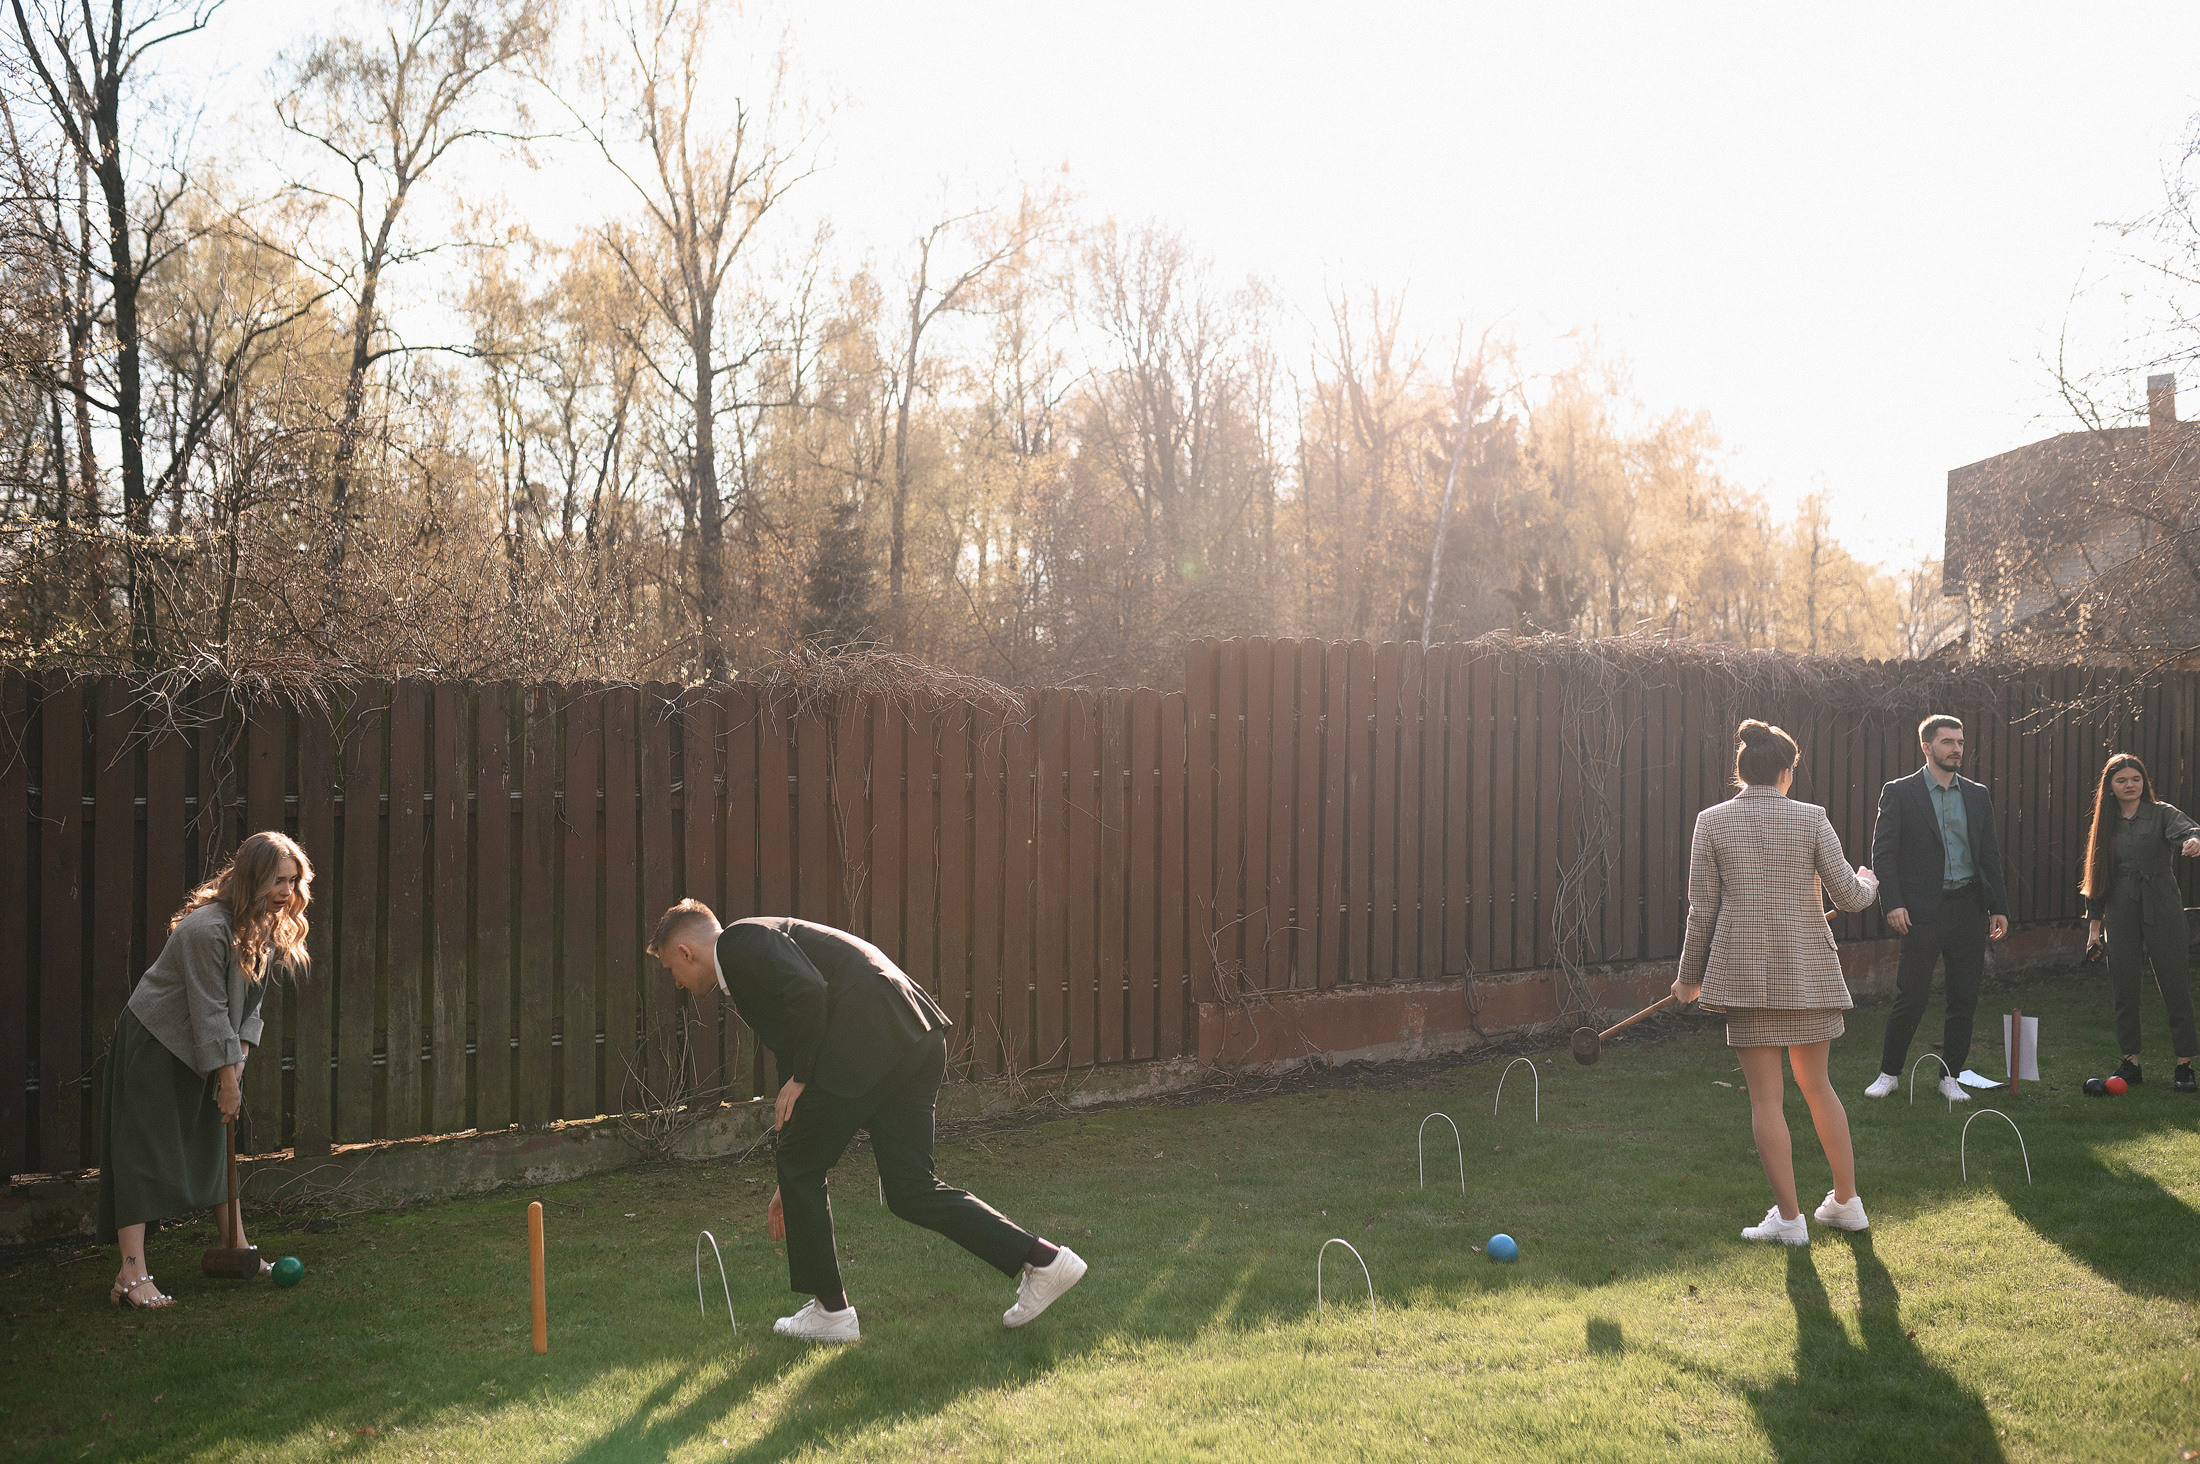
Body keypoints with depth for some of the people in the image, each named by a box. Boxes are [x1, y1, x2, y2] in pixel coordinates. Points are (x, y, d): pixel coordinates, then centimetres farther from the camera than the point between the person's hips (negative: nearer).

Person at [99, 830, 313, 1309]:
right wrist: (227, 1077, -20)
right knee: (145, 1152, -11)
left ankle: (236, 1247, 25)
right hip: (154, 1044, -9)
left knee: (217, 1142, 14)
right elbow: (209, 1010, -25)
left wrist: (239, 1057, -4)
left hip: (202, 1050, 9)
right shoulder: (206, 928, -28)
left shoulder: (267, 928, 0)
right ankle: (132, 1276, -15)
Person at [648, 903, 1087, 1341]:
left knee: (801, 1166, 7)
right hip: (915, 1040, 10)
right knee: (910, 1191, 11)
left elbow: (808, 990, -19)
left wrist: (799, 1079, -5)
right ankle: (1042, 1258, 6)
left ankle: (831, 1310, 16)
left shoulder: (739, 941, 1)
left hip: (872, 1038, -10)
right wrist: (793, 1183, 36)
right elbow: (791, 1057, 34)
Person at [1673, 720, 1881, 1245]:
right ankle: (1847, 1202, 27)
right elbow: (1848, 895, 0)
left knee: (1766, 1096, 4)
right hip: (1808, 967, 2)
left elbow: (1702, 909, -1)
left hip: (1745, 969, -2)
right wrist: (1869, 882, 24)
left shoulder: (1711, 822, -2)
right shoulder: (1811, 818, -1)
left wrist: (1689, 976, 9)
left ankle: (1789, 1217, 7)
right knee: (1816, 1084, 18)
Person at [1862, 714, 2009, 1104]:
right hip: (1923, 910, -4)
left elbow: (1990, 854, 15)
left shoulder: (1977, 795, 13)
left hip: (1969, 907, 4)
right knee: (1912, 996, -5)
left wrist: (1999, 907, 9)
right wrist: (1893, 903, -13)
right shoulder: (1899, 793, 0)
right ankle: (1889, 1073, 10)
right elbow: (1882, 853, -4)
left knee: (1964, 999, 6)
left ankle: (1950, 1077, 17)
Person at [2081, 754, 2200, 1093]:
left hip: (2161, 908, -3)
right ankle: (2130, 1061, 14)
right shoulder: (2105, 825, 11)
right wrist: (2094, 923, 11)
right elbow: (2097, 874, 14)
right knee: (2124, 989, 4)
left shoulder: (2161, 814, 1)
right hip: (2120, 912, 3)